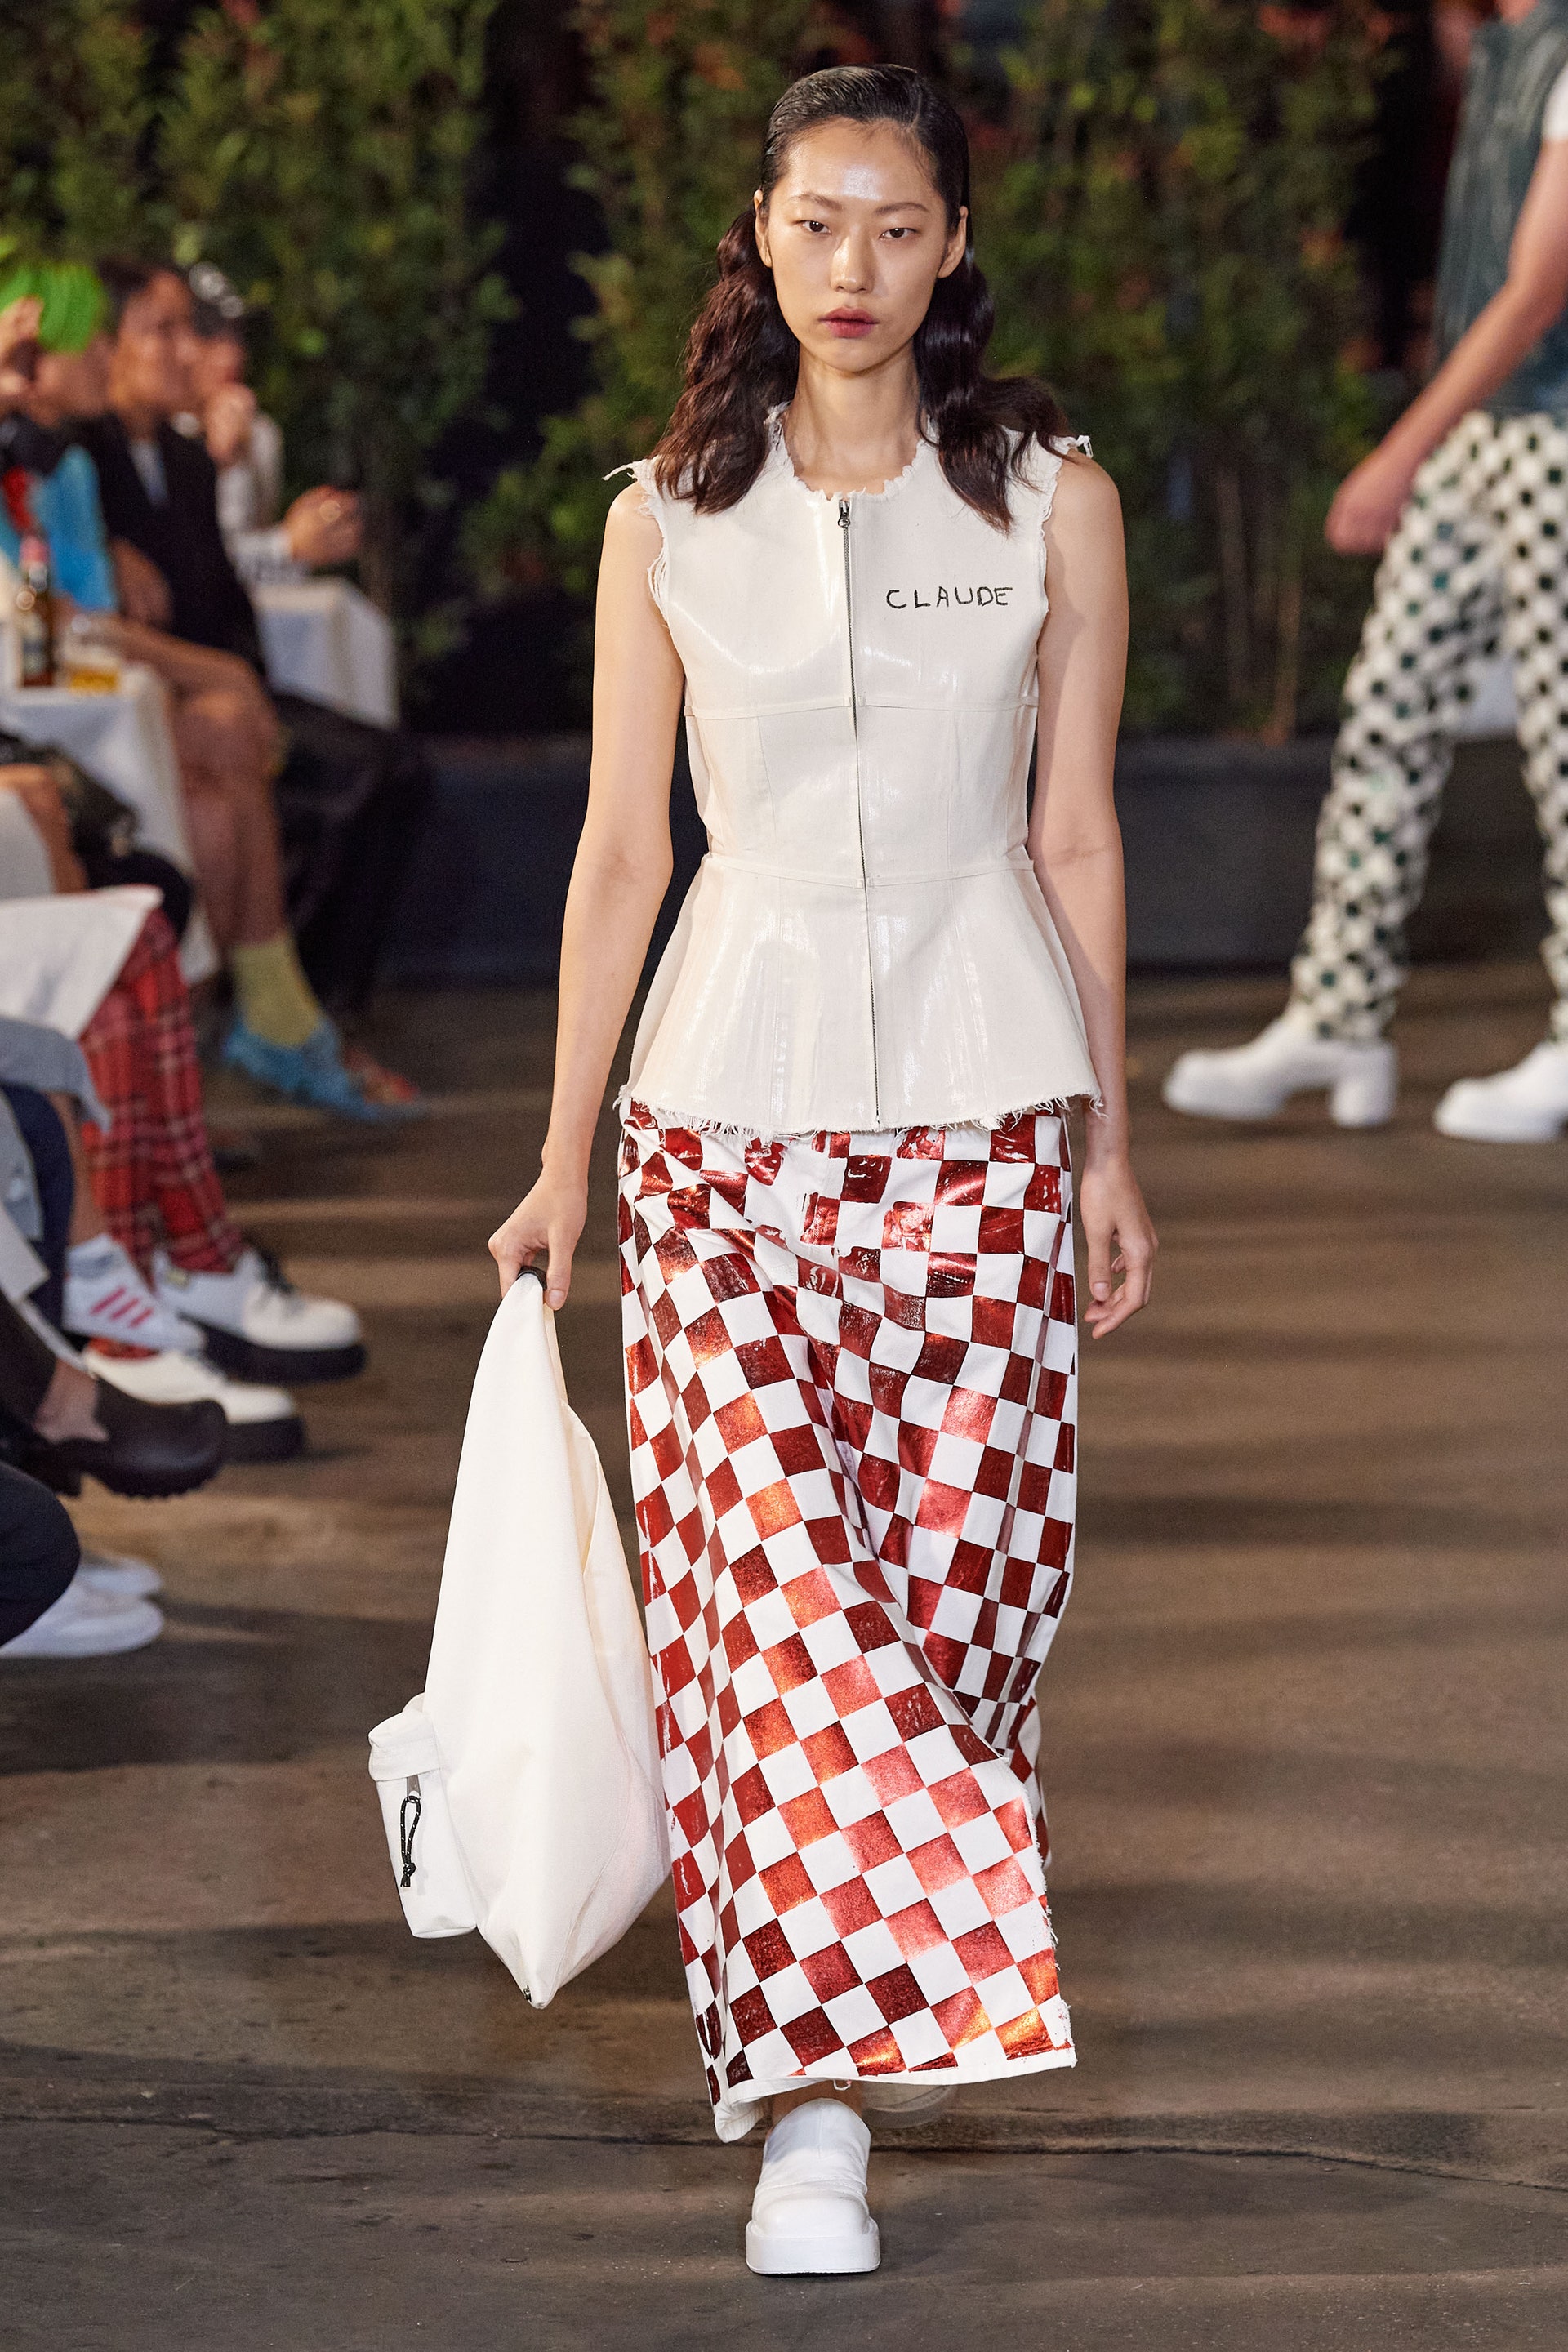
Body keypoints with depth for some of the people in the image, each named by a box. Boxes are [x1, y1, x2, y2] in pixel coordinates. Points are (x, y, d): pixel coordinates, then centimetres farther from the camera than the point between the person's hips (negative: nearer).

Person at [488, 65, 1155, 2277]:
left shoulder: (1052, 501, 3)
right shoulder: (670, 521, 4)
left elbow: (1075, 834, 7)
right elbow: (621, 849, 7)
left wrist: (1112, 1139, 7)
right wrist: (564, 1158, 7)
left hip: (979, 1098, 0)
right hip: (734, 1098, 0)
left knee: (960, 1561, -1)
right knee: (763, 1587, -7)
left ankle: (912, 1981, 21)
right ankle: (811, 2087, -3)